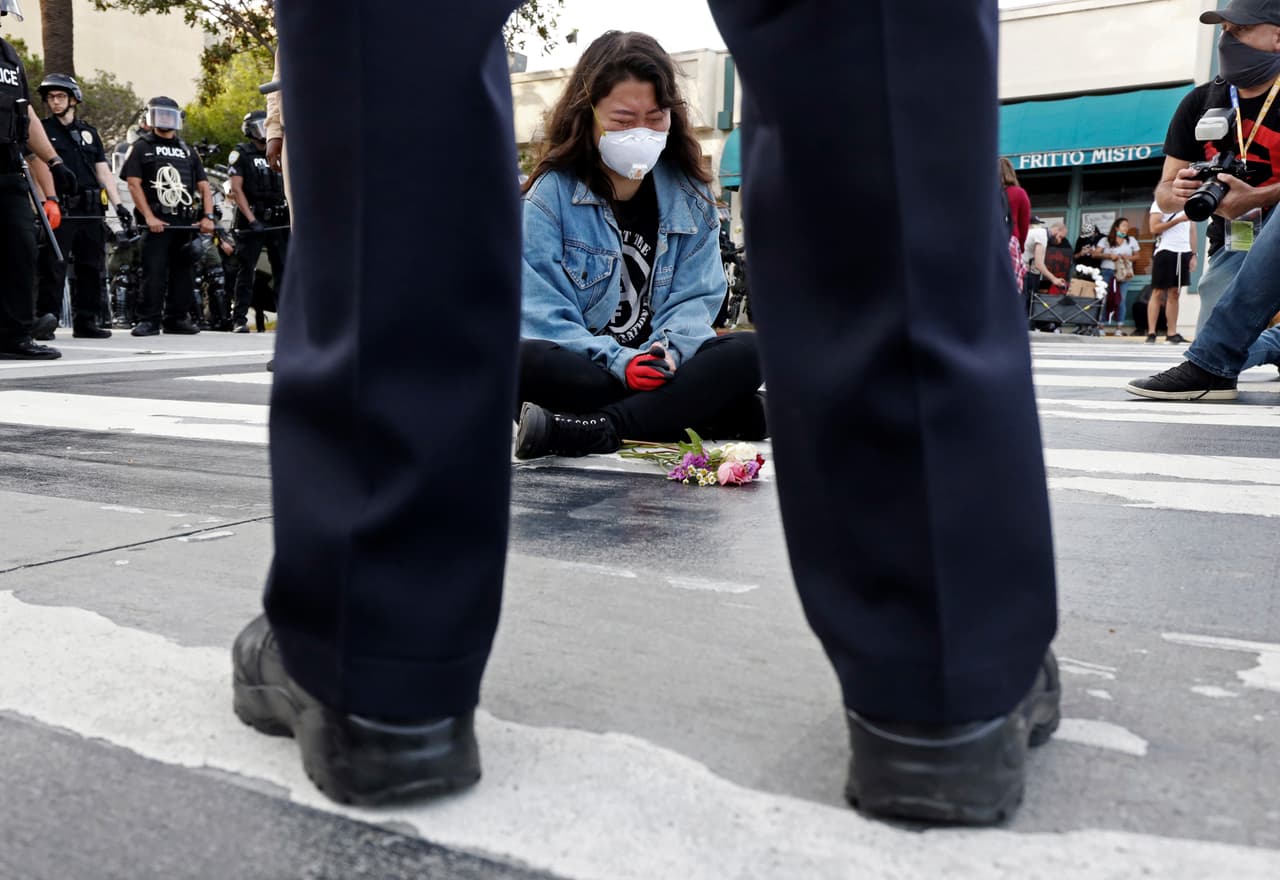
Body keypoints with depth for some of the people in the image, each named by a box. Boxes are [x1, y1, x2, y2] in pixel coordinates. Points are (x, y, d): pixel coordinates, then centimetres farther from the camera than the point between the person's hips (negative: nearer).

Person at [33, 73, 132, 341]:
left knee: (91, 268, 6)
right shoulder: (43, 129, 6)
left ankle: (86, 322, 12)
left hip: (90, 212, 5)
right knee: (53, 269, -7)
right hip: (59, 211, -4)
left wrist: (118, 204, 6)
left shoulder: (88, 132, 19)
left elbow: (103, 170, 17)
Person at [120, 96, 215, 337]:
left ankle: (177, 318, 12)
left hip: (185, 222, 4)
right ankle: (148, 319, -7)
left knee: (182, 271, 5)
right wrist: (149, 217, -13)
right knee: (153, 271, -9)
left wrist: (208, 216, 1)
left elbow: (203, 186, 16)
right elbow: (134, 184, -2)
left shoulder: (187, 151, 21)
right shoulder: (141, 148, 8)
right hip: (156, 222, -4)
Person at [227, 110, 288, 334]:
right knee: (246, 271, -3)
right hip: (251, 220, -4)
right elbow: (236, 189, -7)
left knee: (283, 269, 1)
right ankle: (240, 319, 0)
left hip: (278, 221, 5)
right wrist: (252, 220, -16)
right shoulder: (240, 154, 1)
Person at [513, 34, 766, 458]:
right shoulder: (550, 195, -4)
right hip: (583, 369, -2)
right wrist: (618, 362, -24)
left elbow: (697, 297, 1)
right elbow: (543, 313, -11)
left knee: (750, 351, -24)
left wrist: (666, 351, -20)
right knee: (520, 361, -36)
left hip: (657, 365, 3)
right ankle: (713, 414, -29)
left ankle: (591, 431, -34)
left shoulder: (690, 195, 6)